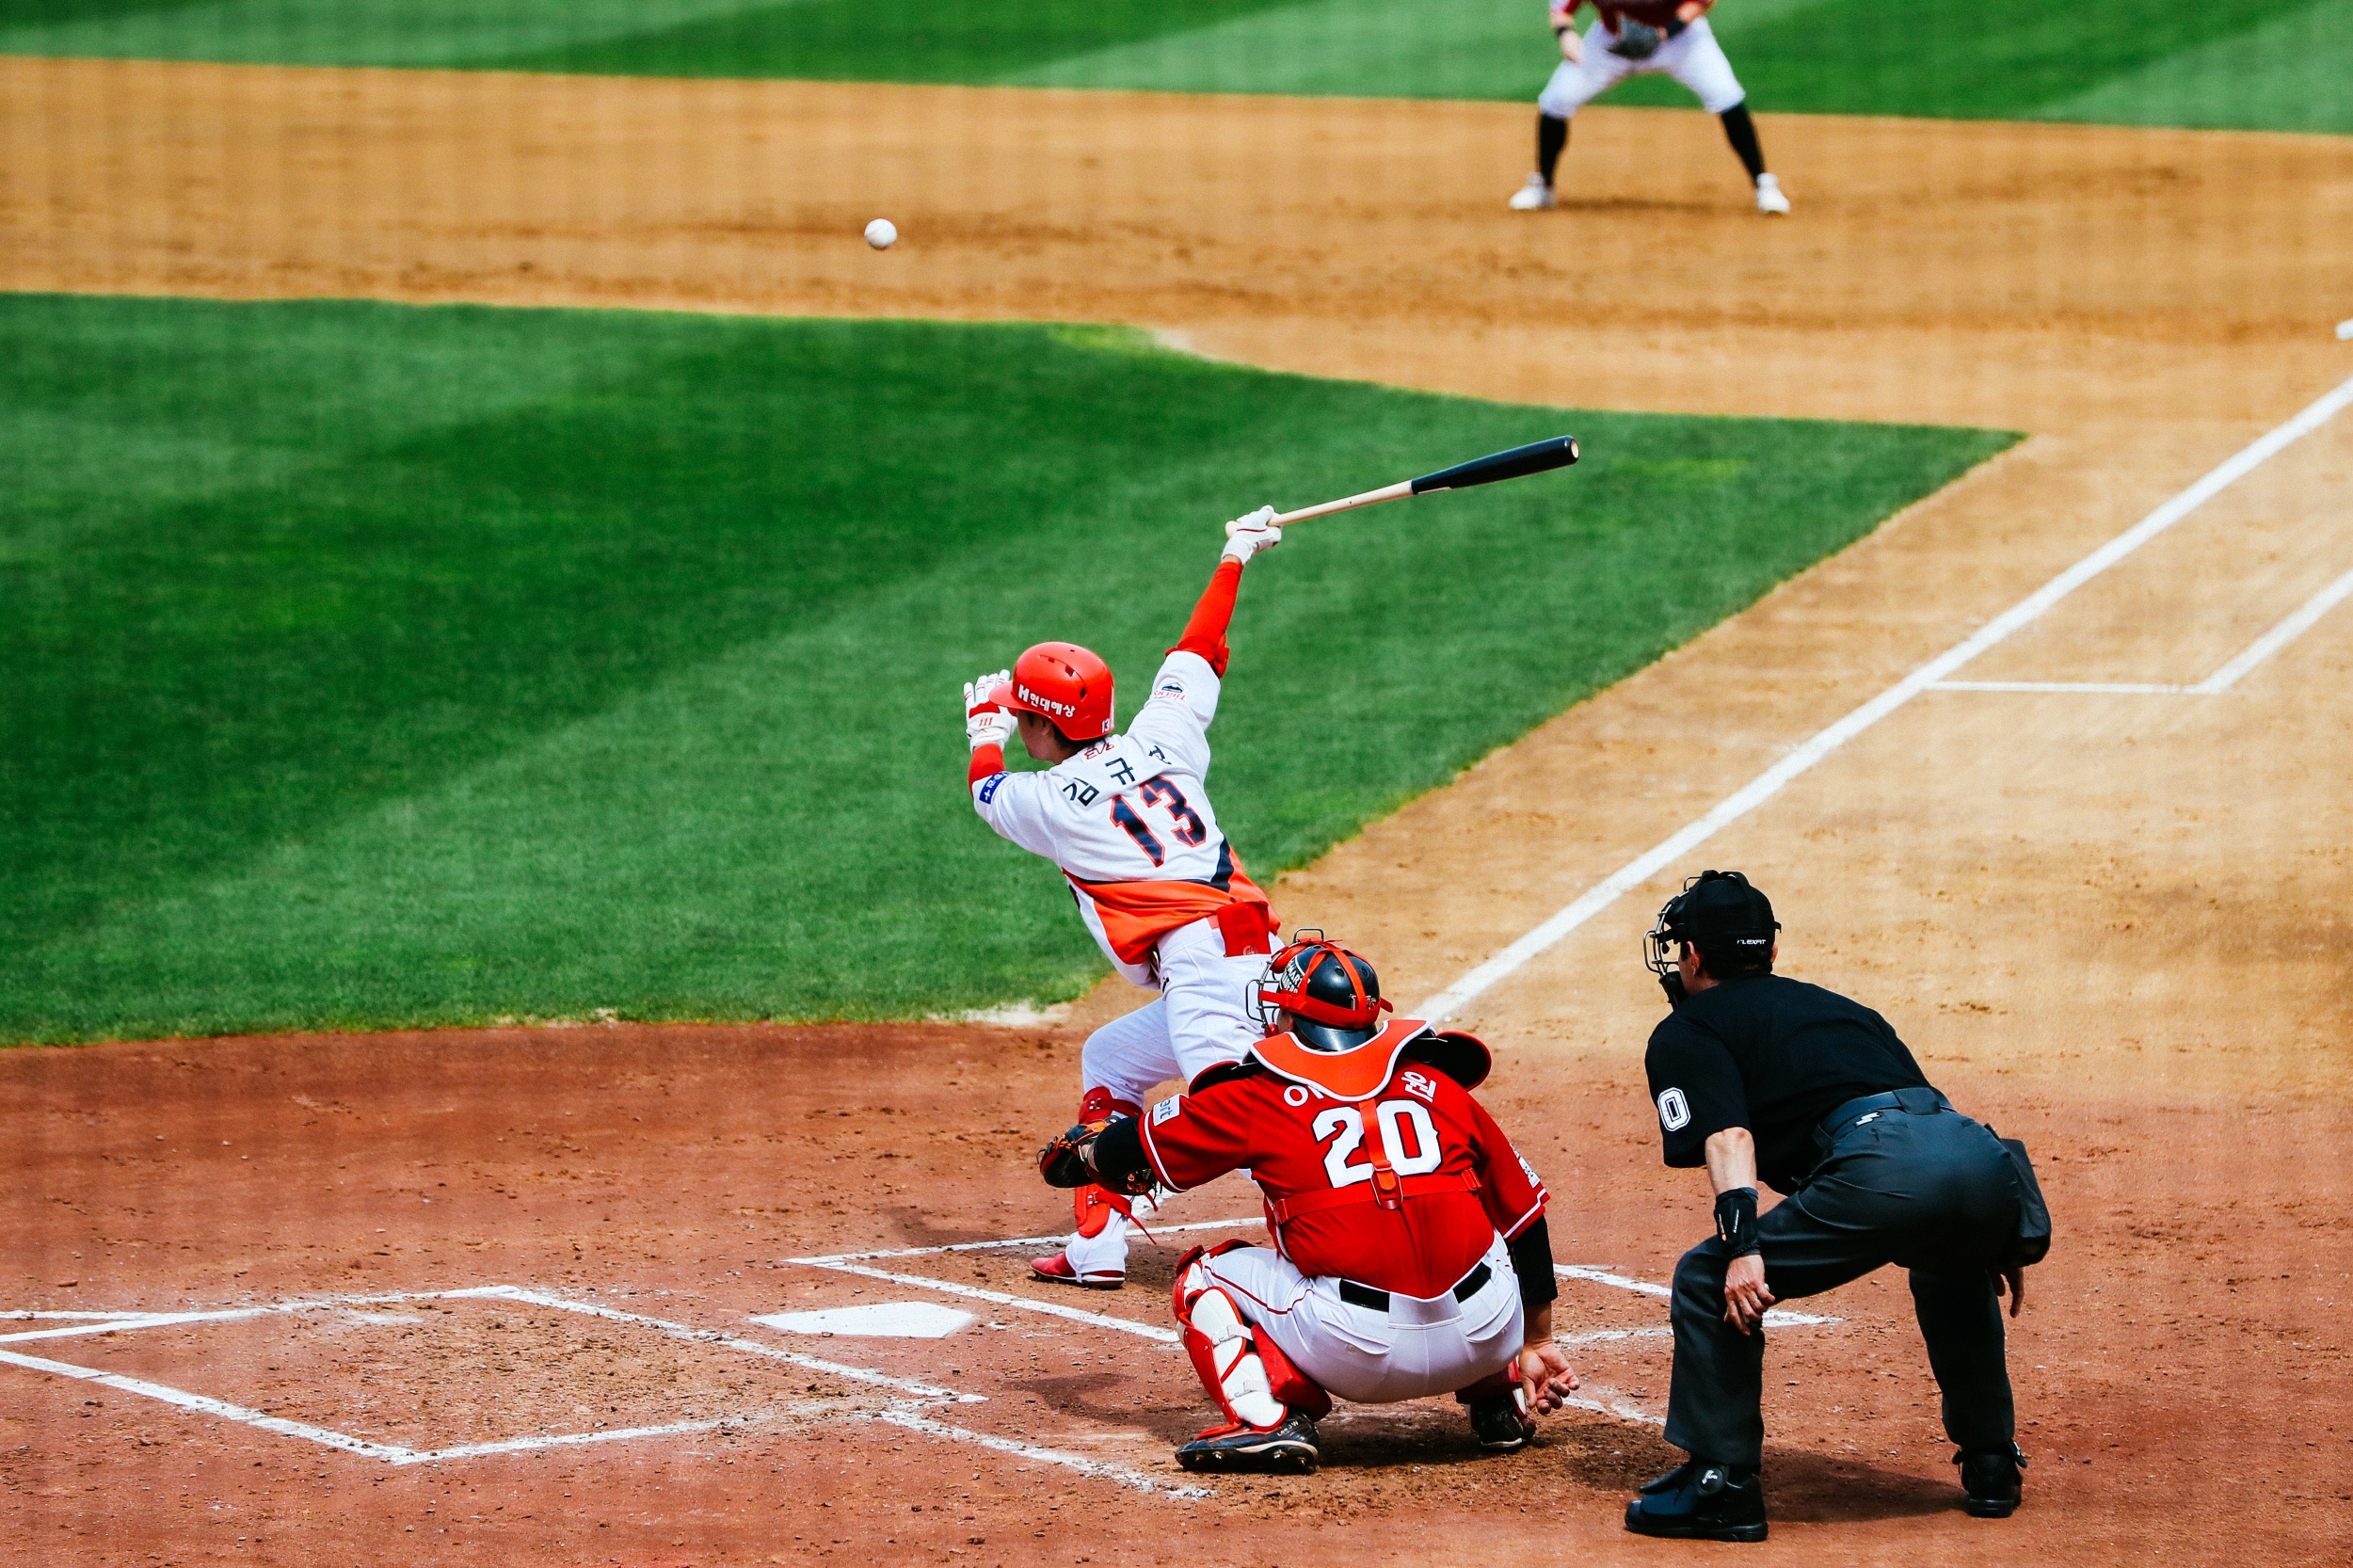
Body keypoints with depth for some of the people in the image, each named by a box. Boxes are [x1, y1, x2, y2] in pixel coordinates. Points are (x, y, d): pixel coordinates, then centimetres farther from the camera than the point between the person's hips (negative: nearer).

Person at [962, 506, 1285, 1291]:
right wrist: (1233, 559, 43)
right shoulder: (1160, 740, 16)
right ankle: (1096, 1246, 28)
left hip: (1198, 958, -8)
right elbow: (1195, 651, 31)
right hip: (1260, 954, 8)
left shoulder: (1047, 799, 4)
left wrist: (986, 725, 48)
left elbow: (985, 784, 28)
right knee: (1109, 1060, 27)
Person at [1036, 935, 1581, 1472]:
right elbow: (1523, 1213, 20)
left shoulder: (1258, 1096, 7)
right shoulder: (1439, 1084, 14)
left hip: (1357, 1353, -4)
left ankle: (1269, 1420, -2)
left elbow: (1129, 1152, 20)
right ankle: (1502, 1405, 25)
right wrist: (1534, 1345, 29)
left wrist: (1073, 1153, 43)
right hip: (1487, 1340, 4)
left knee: (1206, 1276, 20)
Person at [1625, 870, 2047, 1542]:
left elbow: (1728, 1135, -1)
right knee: (1950, 1266, 40)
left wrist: (1742, 1244, -14)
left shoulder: (1686, 1031, 18)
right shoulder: (1838, 1006, 39)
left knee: (1708, 1282, 8)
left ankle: (1721, 1480, 3)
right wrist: (1998, 1241, 37)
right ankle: (1991, 1466, 39)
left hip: (1882, 1170, -7)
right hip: (1984, 1155, 7)